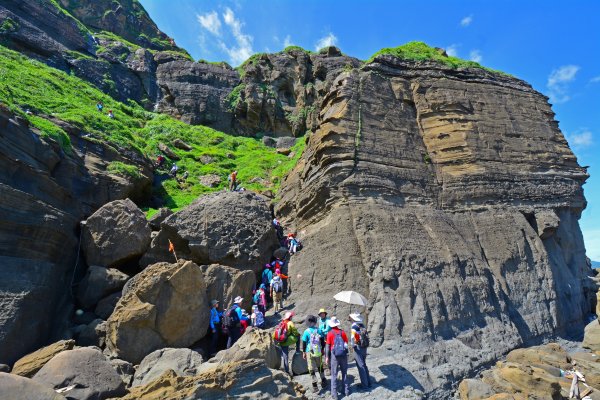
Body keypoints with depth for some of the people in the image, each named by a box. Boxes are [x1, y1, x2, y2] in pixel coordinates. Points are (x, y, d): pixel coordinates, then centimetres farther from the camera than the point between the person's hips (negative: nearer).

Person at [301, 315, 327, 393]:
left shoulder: (306, 331, -12)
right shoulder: (318, 330, -4)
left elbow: (304, 342, -7)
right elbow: (322, 341, 5)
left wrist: (303, 352, 4)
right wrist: (322, 350, 17)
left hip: (310, 352, -3)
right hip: (318, 352, 3)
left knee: (312, 369, 8)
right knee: (320, 366, 22)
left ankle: (315, 386, 11)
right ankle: (324, 382, 29)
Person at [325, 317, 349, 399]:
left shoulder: (330, 333, -8)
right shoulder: (343, 332, -2)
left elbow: (327, 346, -6)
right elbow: (346, 343, 4)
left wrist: (327, 357, 3)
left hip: (334, 355, -2)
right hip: (343, 354, 3)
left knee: (334, 374, 7)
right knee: (344, 373, 18)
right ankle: (346, 390, 27)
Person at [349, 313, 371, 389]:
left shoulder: (354, 326, -15)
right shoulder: (362, 325, 5)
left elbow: (353, 337, -19)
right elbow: (366, 336, 8)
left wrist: (353, 346, -5)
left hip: (358, 348, -7)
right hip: (364, 347, 7)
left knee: (361, 366, 4)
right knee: (364, 365, 20)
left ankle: (364, 385, 12)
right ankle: (368, 382, 29)